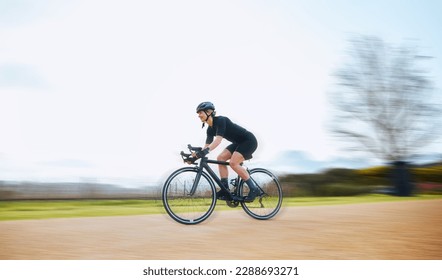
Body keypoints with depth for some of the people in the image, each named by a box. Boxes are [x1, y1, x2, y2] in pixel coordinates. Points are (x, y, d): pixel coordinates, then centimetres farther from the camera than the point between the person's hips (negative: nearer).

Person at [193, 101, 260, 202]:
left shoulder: (220, 120, -24)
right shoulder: (210, 129, 4)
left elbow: (218, 140, -37)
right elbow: (207, 145, 3)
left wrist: (206, 151, -49)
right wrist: (196, 155, -11)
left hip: (249, 140, -9)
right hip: (238, 142, 10)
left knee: (233, 163, -24)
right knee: (220, 158, -4)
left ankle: (253, 189, -15)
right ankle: (225, 190, -4)